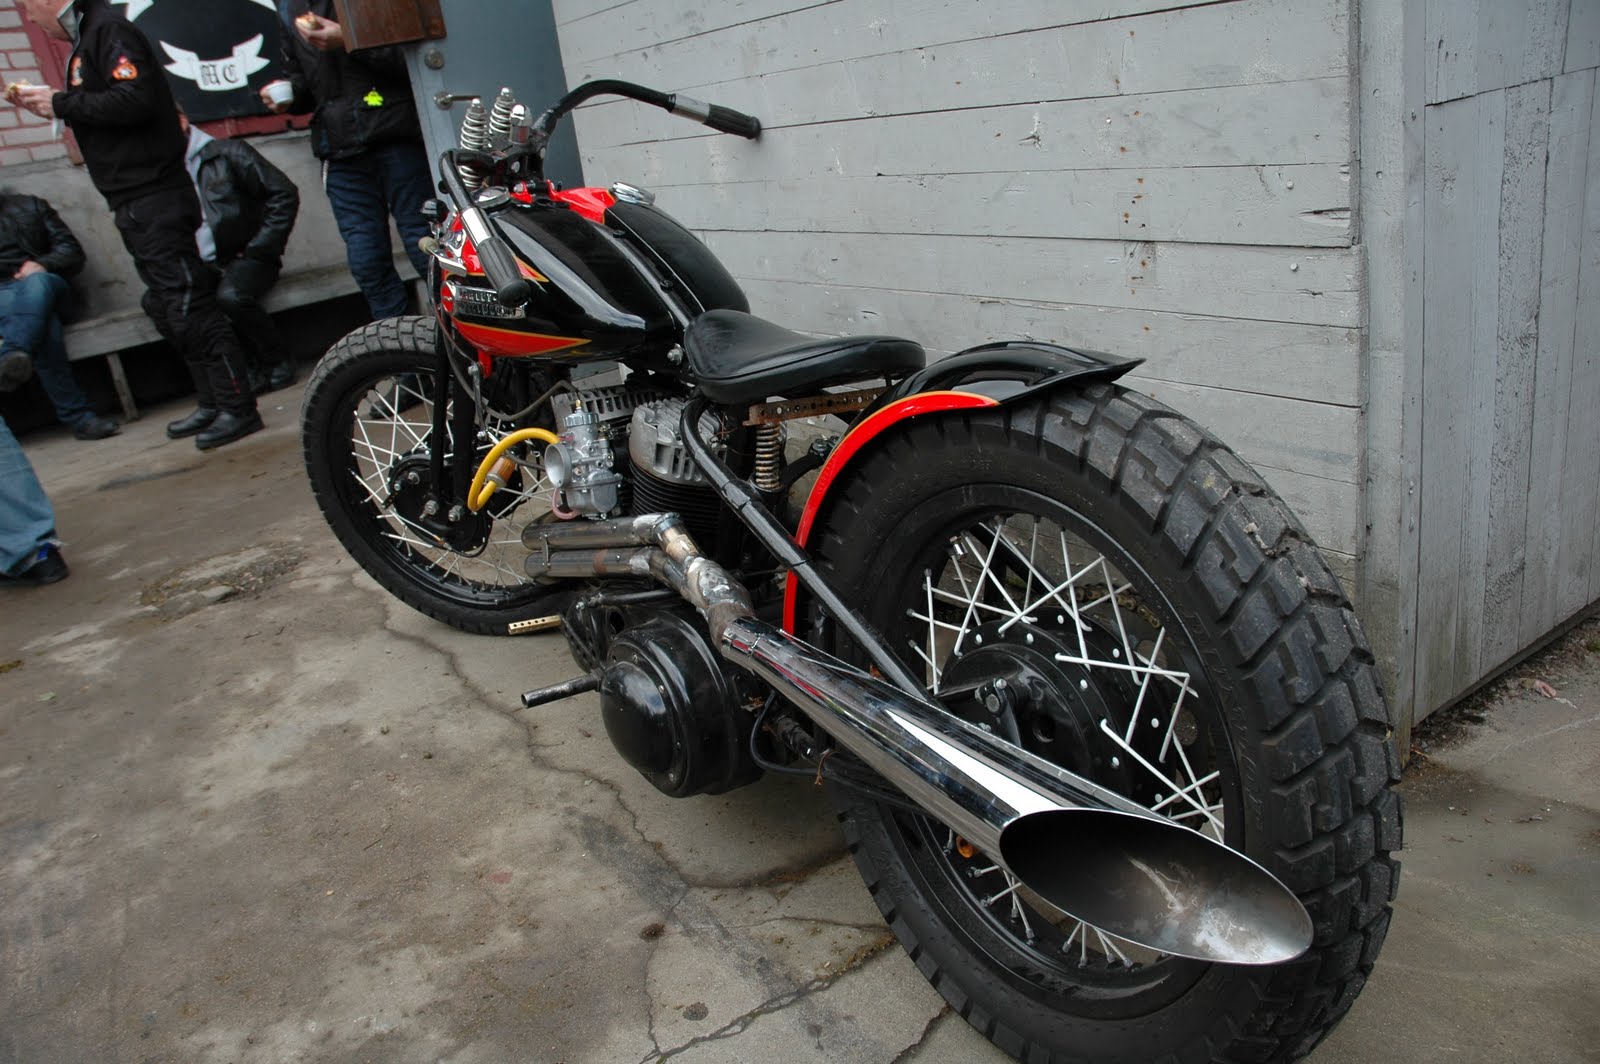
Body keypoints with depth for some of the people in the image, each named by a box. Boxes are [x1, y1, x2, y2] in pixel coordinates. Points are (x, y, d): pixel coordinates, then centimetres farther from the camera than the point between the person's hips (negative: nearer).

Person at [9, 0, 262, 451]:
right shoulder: (86, 40, 20)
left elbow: (137, 100, -23)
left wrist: (62, 103, -15)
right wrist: (45, 103, 14)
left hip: (155, 200, -10)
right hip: (135, 204, 10)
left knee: (189, 307, -10)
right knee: (171, 311, 11)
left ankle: (238, 408, -8)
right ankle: (212, 403, 17)